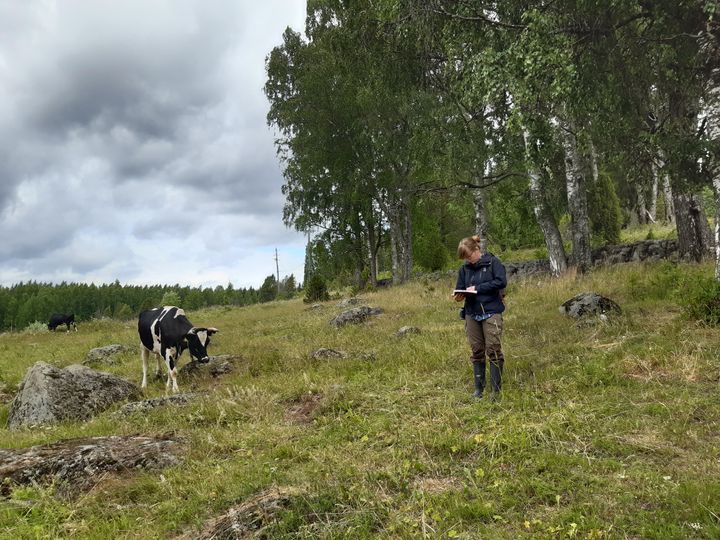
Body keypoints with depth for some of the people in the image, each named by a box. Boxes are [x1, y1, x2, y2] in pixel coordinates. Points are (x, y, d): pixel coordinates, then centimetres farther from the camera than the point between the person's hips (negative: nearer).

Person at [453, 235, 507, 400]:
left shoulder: (493, 262, -5)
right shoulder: (465, 269, 8)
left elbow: (501, 281, -15)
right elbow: (460, 288, 10)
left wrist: (478, 288, -16)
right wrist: (458, 295, -14)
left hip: (491, 312, -4)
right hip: (472, 314, 5)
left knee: (493, 350, -4)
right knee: (477, 351, 8)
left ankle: (496, 389, 4)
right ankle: (479, 388, 17)